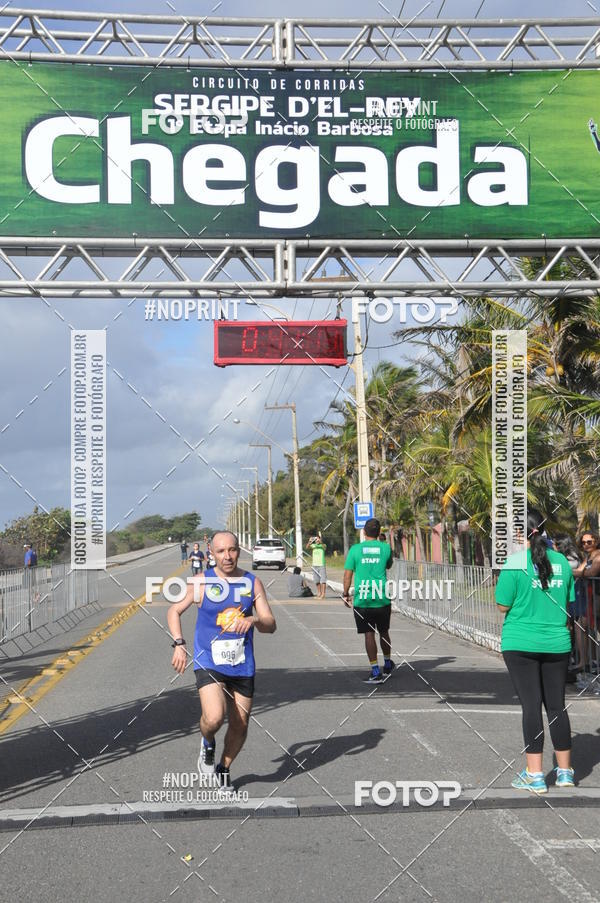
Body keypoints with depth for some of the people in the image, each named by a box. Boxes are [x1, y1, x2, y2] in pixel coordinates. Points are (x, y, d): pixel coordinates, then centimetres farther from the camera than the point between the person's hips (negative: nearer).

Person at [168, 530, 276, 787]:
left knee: (240, 727, 7)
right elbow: (174, 611, 7)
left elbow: (270, 625, 0)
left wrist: (254, 620, -22)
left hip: (242, 666, 3)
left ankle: (223, 770, 34)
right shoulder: (202, 582, -3)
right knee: (214, 718, -23)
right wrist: (179, 644, -6)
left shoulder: (252, 582, 2)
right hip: (209, 662, -3)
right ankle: (207, 744, 13)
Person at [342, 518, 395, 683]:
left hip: (362, 599, -2)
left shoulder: (355, 549, -2)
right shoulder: (385, 548, 1)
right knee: (383, 632, 18)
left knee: (369, 634, 0)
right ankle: (388, 665, 34)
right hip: (382, 599, 2)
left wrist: (346, 594, 9)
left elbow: (347, 574, -1)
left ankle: (375, 672, -3)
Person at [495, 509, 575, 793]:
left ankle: (534, 774, 4)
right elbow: (568, 602, 13)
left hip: (521, 644, -4)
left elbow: (503, 605, -9)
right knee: (557, 705, 12)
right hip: (557, 643, 4)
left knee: (531, 705, 1)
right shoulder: (561, 561, 3)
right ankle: (565, 771, 21)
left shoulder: (515, 562, -11)